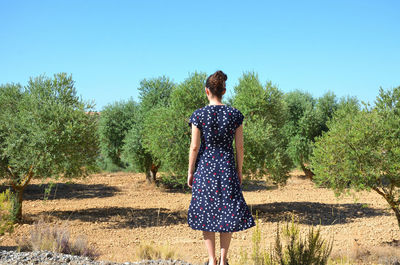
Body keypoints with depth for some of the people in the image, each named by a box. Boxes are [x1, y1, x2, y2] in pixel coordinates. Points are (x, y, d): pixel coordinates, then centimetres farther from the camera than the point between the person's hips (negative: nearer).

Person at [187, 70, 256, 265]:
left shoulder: (198, 115, -7)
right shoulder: (235, 114, -2)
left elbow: (195, 147, -6)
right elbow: (239, 146, 0)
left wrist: (190, 172, 4)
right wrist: (239, 171, 10)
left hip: (205, 167, -1)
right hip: (227, 168, 1)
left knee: (206, 211, 8)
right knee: (228, 212, 9)